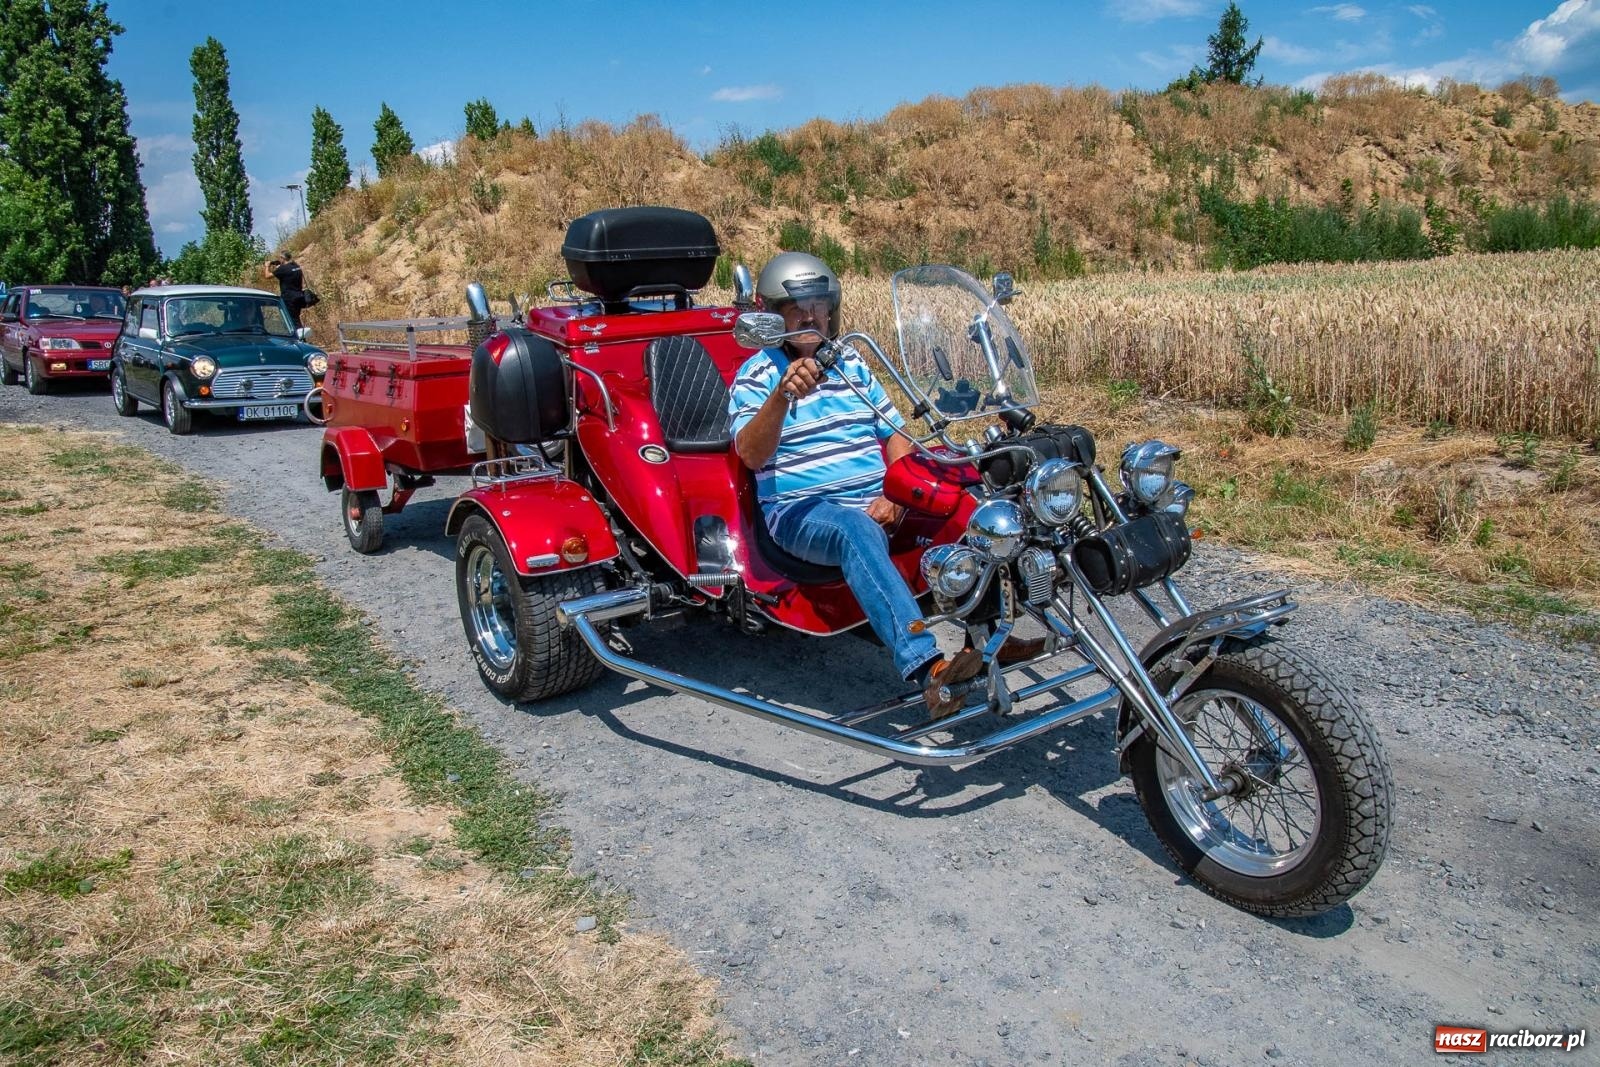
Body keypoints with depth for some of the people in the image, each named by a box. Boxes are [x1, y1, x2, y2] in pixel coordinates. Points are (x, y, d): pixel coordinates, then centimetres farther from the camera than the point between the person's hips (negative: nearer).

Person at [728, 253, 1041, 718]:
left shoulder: (852, 364, 18)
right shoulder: (756, 375, 2)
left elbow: (896, 435, 16)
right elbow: (751, 455, -15)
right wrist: (783, 394, -32)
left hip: (877, 501, 5)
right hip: (799, 509, -5)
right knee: (857, 530, -39)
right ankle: (925, 666, -52)